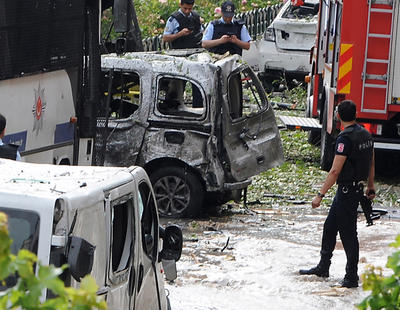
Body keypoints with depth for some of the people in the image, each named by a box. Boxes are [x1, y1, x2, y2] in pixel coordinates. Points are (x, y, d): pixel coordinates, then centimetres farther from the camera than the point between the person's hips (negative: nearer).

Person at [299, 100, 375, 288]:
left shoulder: (345, 138, -20)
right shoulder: (366, 135, 8)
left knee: (348, 233, -4)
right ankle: (323, 268, 29)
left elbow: (335, 171, -23)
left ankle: (352, 277, 0)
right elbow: (371, 165, 17)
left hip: (347, 191, -9)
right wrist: (370, 188, 28)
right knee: (329, 226, 19)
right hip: (357, 188, 9)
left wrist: (320, 195, -20)